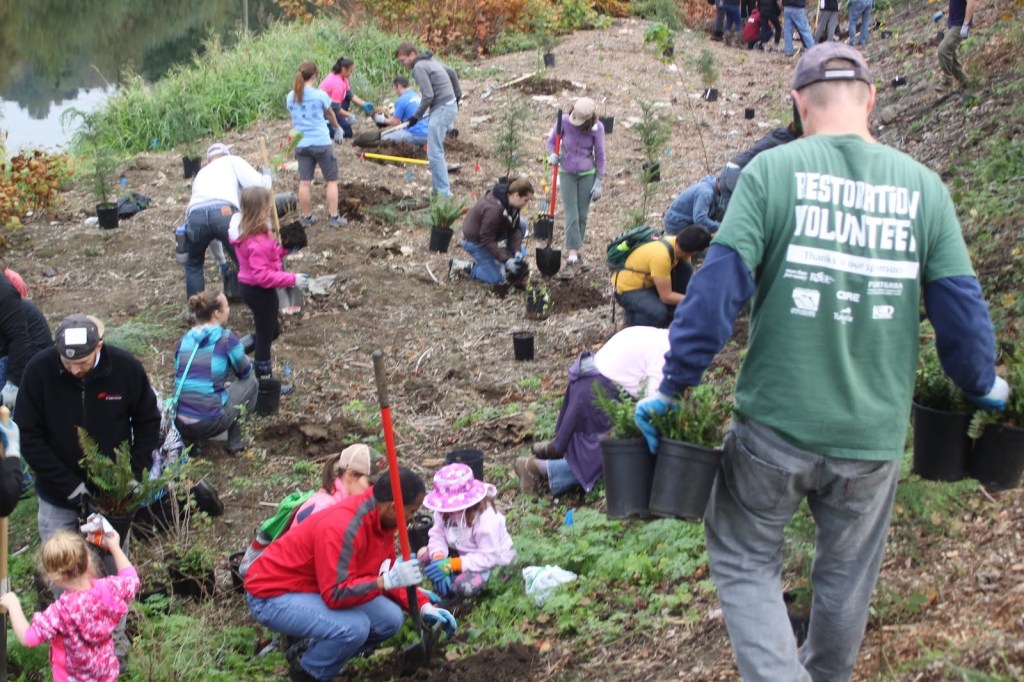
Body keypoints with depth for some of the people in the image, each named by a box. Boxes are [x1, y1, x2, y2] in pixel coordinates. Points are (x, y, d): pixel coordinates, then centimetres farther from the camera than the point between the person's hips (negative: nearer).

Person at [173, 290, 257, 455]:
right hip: (210, 422, -6)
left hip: (180, 424, 6)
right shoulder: (226, 337, -7)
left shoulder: (185, 339, 9)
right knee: (250, 381, 16)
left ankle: (189, 439, 18)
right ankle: (235, 442, 15)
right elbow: (245, 372, 7)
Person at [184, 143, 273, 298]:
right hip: (223, 212, -4)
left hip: (195, 215, 4)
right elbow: (257, 185, 9)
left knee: (193, 264, 29)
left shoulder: (201, 173, 41)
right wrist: (267, 177, 36)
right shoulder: (233, 161, 28)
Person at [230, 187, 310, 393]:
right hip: (261, 292, -9)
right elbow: (263, 275, -31)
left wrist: (283, 248, 3)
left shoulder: (245, 232, 2)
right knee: (265, 335, 7)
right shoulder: (257, 242, -28)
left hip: (249, 287, 9)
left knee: (272, 329, 26)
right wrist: (292, 279, -29)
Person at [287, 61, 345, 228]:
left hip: (301, 144, 4)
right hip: (321, 143, -4)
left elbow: (293, 119, 10)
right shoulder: (320, 95, -10)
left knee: (304, 182, 8)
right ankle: (333, 217, 7)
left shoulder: (291, 97, 0)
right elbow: (330, 114, 8)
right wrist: (336, 126, 29)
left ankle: (307, 217, 15)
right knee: (332, 180, 7)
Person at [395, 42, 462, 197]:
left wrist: (417, 116, -11)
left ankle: (443, 193, -11)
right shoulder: (431, 60, 15)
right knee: (435, 151, 15)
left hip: (442, 109, -10)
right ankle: (437, 190, 19)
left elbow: (428, 95, -20)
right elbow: (451, 72, 27)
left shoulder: (419, 68, -14)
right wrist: (457, 94, 38)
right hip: (451, 106, 10)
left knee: (434, 153, -10)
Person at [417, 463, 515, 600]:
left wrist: (450, 565, -37)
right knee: (424, 554, -9)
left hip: (493, 561, -7)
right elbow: (437, 534, -11)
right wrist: (439, 558, -34)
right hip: (462, 553, 7)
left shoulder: (486, 518, -33)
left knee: (465, 586, -33)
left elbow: (489, 557, -33)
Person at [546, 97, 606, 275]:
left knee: (582, 216, 6)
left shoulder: (597, 128, -13)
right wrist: (552, 155, -20)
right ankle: (572, 257, -10)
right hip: (567, 173, 0)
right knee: (571, 215, -8)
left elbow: (600, 155, -2)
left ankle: (575, 251, 21)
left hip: (587, 174, 0)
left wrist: (598, 182, -2)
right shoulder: (564, 121, -14)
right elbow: (551, 141, 2)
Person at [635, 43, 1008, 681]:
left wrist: (673, 387, -7)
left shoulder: (772, 169, -8)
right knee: (847, 577, 23)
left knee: (745, 562, 14)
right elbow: (961, 309, 2)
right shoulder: (923, 185, -1)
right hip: (873, 432, 3)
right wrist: (983, 385, 19)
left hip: (776, 420, -3)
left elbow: (718, 287, -14)